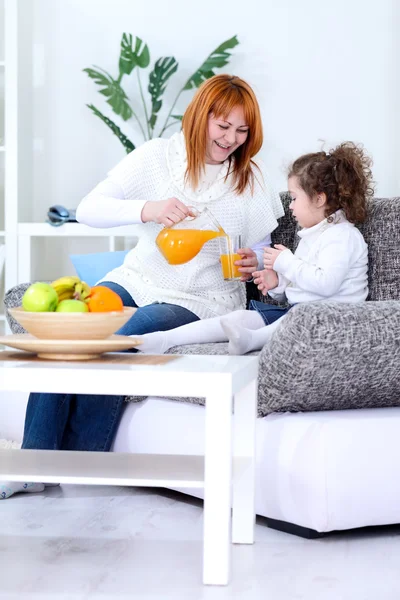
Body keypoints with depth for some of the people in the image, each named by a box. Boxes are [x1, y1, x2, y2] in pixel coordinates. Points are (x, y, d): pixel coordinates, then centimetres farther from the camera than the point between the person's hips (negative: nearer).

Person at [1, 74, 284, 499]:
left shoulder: (252, 180, 5)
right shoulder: (157, 157, 2)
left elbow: (261, 250, 14)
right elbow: (87, 210, -8)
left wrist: (253, 263, -11)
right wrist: (146, 209, -25)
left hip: (200, 300, -2)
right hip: (138, 279, 2)